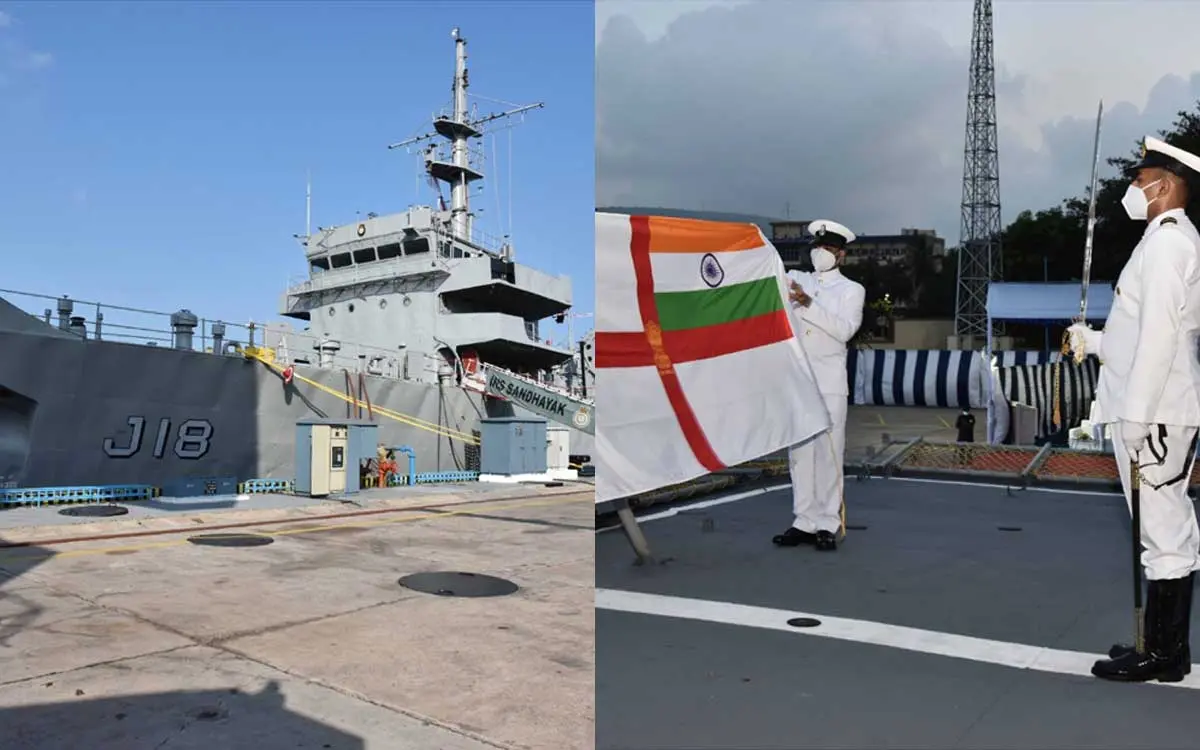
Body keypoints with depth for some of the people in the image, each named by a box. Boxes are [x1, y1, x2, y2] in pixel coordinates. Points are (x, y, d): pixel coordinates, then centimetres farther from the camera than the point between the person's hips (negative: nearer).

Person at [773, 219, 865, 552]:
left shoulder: (852, 290, 7)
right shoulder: (795, 280, 15)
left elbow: (845, 329, -9)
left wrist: (809, 304, -19)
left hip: (830, 383, -3)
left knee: (829, 454, -3)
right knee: (799, 453, 4)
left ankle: (828, 525, 3)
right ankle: (804, 521, 10)